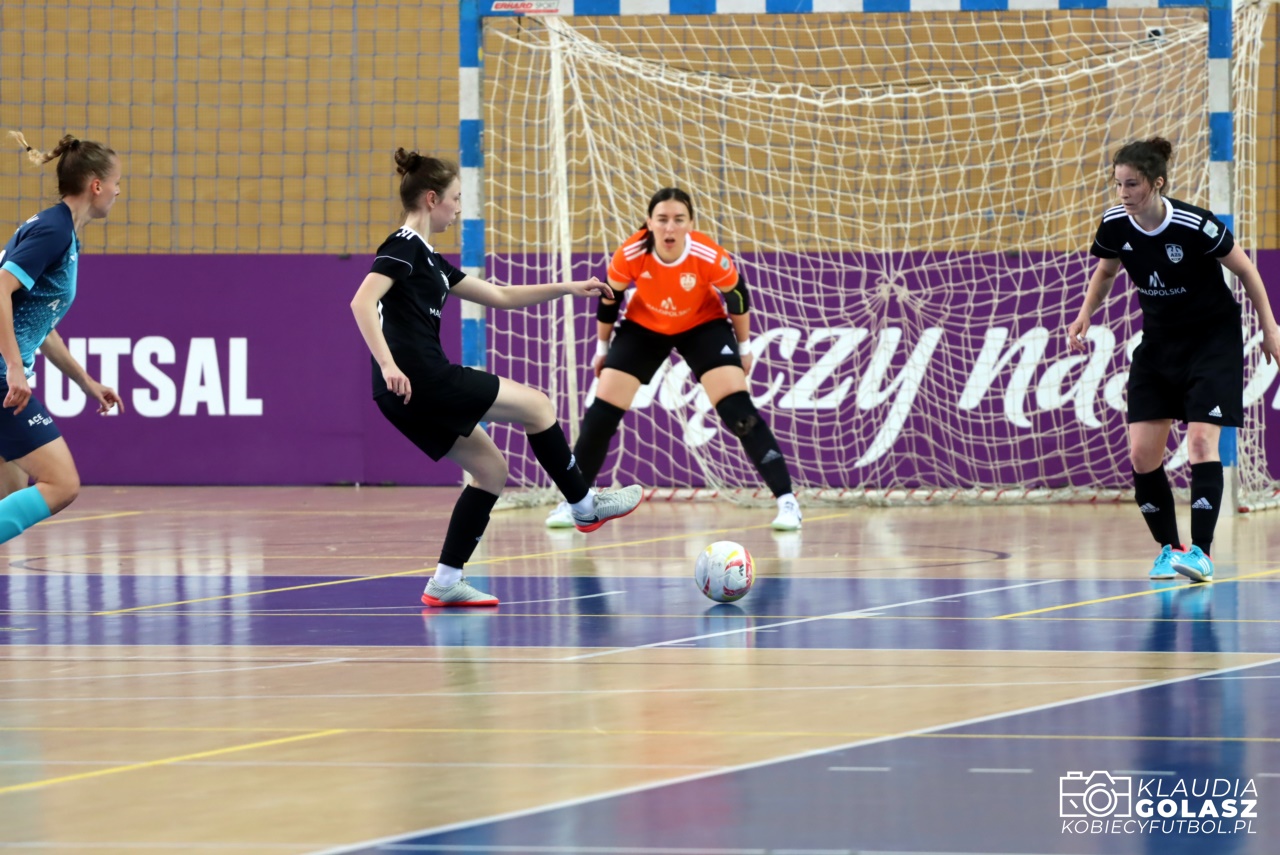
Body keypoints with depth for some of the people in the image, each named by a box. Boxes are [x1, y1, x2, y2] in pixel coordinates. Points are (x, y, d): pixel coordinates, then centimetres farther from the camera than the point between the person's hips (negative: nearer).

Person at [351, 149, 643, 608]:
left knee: (490, 468, 13)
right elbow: (362, 302, -22)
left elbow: (499, 296, 27)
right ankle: (584, 506, 18)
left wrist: (567, 288, 26)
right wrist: (387, 364, -30)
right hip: (422, 380, -10)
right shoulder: (404, 247, -8)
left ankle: (446, 582, 7)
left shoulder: (429, 259, 21)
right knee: (535, 405, 4)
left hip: (410, 398, 10)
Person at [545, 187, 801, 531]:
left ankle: (786, 500, -11)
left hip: (703, 326, -2)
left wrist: (744, 346, 1)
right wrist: (602, 348, 3)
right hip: (643, 328, 2)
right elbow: (608, 300, -9)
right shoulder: (630, 255, -30)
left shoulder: (710, 257, -32)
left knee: (738, 410, -17)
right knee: (601, 414, -4)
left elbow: (737, 298, -12)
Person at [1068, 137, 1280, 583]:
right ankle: (1168, 548, 10)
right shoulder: (1115, 226, -11)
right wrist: (1085, 315, -4)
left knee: (1201, 440, -18)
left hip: (1213, 340, -5)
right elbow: (1105, 271, 12)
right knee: (1142, 455, -4)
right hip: (1158, 341, 5)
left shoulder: (1196, 226, -25)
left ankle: (1201, 551, -18)